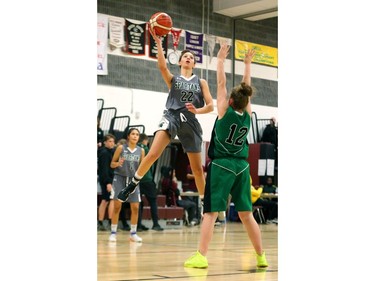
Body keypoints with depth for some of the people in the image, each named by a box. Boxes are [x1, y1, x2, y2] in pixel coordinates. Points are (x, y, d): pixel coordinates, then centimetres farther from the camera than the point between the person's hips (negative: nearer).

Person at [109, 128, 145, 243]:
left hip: (133, 179, 3)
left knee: (135, 207, -1)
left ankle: (133, 233, 10)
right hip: (120, 178, -3)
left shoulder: (141, 150, 4)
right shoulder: (121, 147, -3)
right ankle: (113, 232, 2)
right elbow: (112, 164, 2)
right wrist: (118, 163, -19)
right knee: (117, 205, -7)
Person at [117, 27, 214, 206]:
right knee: (153, 154, -23)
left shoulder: (201, 82, 14)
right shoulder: (173, 79, 11)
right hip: (171, 116, -2)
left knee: (197, 167, 7)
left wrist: (197, 110, -14)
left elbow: (210, 106, 7)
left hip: (191, 122, 2)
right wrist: (158, 41, -17)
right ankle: (133, 184, -7)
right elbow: (162, 66, -11)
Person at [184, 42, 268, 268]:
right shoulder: (248, 115, 2)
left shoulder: (225, 112, -8)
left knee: (211, 213, -6)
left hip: (222, 165, -4)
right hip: (242, 166, 4)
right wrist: (247, 64, 23)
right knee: (246, 214, 11)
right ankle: (261, 256, 14)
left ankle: (201, 257, -13)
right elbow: (246, 87, 14)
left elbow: (221, 83, -1)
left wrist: (221, 59, 8)